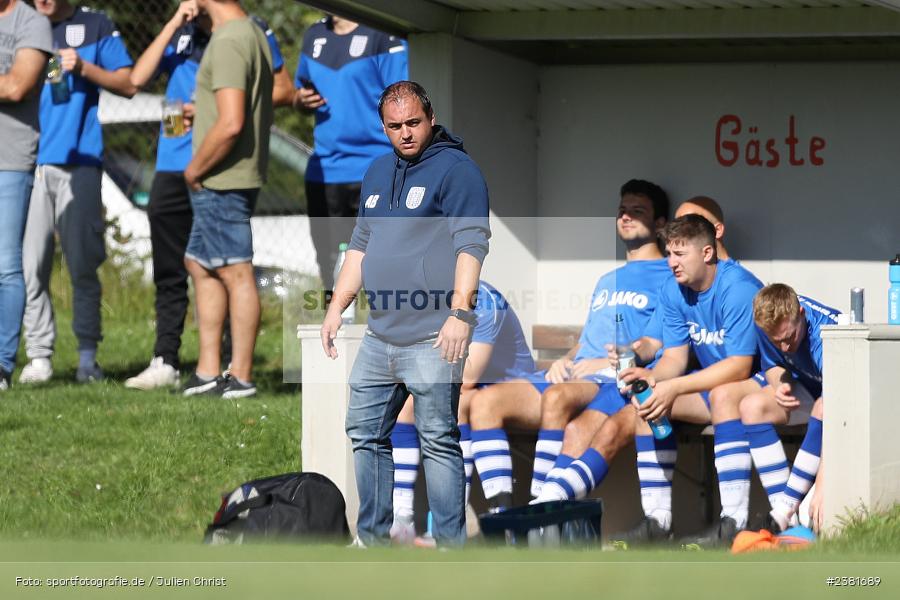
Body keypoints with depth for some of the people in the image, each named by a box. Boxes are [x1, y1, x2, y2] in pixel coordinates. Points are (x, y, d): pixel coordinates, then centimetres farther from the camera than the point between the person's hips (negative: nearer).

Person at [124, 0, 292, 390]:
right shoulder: (181, 34, 14)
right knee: (169, 273, 6)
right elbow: (138, 79, 2)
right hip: (173, 166, 5)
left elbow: (284, 92, 0)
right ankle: (165, 362, 10)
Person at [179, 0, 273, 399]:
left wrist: (195, 168, -14)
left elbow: (231, 124, -26)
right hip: (242, 176, 11)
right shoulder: (254, 33, 13)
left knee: (236, 273, -5)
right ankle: (208, 370, 19)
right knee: (200, 265, 17)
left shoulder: (228, 42, -19)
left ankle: (241, 377, -1)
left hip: (220, 181, -11)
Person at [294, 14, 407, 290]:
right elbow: (299, 93, 26)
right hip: (323, 172, 7)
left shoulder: (383, 36, -6)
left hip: (374, 174, -7)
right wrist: (301, 99, 1)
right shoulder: (315, 36, 14)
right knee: (331, 265, 11)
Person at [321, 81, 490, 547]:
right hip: (379, 334, 8)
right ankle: (372, 539, 20)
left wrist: (460, 311, -23)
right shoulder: (378, 172, 18)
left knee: (438, 442, -7)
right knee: (365, 434, 11)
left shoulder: (455, 168, -6)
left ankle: (450, 547, -5)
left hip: (433, 337, -8)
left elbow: (471, 243, -14)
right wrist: (337, 307, 20)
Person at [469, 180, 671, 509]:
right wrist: (565, 360, 8)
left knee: (557, 396, -40)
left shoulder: (668, 277, 6)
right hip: (574, 376, 8)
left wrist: (611, 362, -13)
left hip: (619, 382, -8)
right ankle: (501, 510, -26)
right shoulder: (607, 282, 33)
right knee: (485, 401, -14)